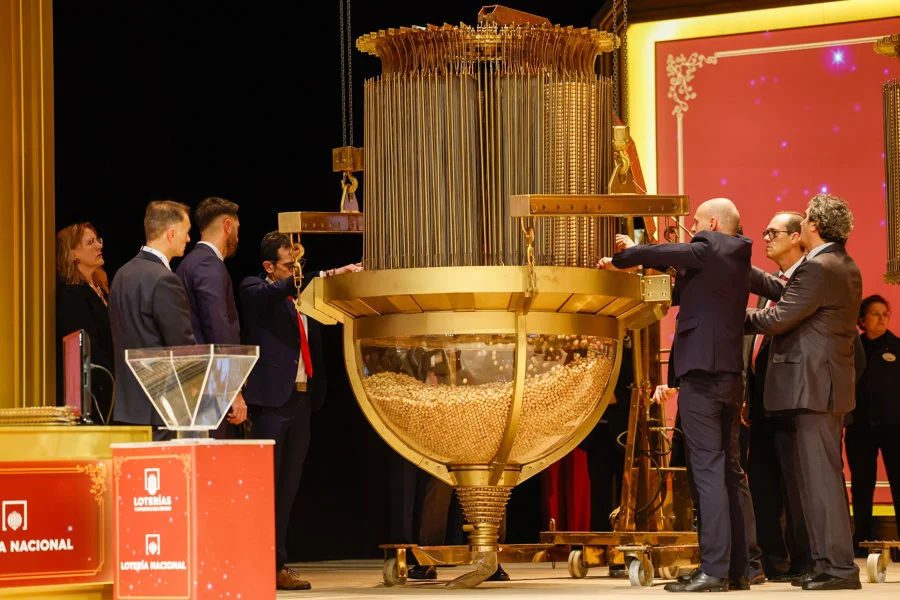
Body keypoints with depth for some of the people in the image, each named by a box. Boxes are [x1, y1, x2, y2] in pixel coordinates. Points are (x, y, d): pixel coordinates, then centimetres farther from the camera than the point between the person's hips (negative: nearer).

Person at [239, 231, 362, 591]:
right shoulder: (255, 289, -2)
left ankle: (278, 566, 12)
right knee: (267, 486, -6)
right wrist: (326, 275, -33)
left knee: (288, 489, 8)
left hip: (301, 399, 7)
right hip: (272, 399, -7)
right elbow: (274, 292, -24)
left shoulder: (303, 296, 18)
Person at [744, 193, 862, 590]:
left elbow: (778, 318, -18)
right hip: (832, 384, 10)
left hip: (812, 385, -10)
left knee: (820, 477, -8)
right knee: (826, 477, 13)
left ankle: (838, 567, -9)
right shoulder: (845, 267, 15)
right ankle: (831, 563, 16)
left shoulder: (817, 268, -17)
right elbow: (786, 292, 15)